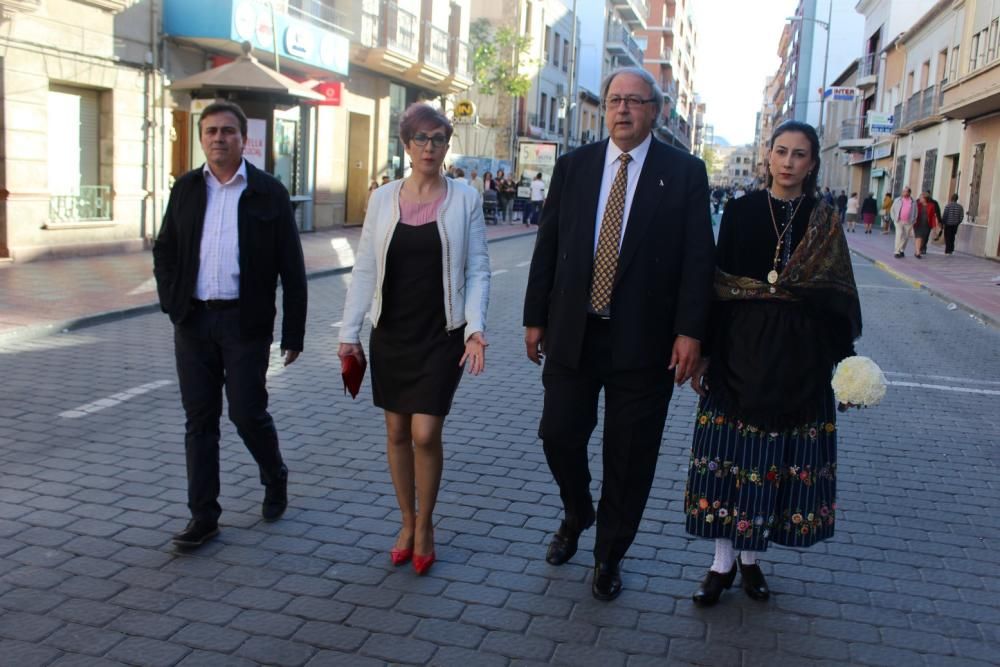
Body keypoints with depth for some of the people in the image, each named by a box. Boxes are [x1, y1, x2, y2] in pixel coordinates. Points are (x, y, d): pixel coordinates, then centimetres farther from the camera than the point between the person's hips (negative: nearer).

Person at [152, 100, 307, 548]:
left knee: (248, 413, 0)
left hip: (245, 322, -3)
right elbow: (164, 252, 15)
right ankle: (203, 516, 16)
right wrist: (172, 303, 2)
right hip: (193, 322, 4)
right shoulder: (186, 188, 8)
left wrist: (293, 332, -5)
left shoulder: (269, 192, -3)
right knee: (199, 420, 7)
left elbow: (291, 268, -3)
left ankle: (275, 478, 30)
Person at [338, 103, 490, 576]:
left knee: (426, 433, -8)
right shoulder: (383, 199, 3)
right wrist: (349, 333, 2)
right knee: (396, 432, 10)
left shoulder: (464, 199, -2)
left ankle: (424, 526, 16)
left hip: (442, 334, -3)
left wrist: (475, 329, -15)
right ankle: (407, 522, 29)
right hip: (390, 333, 3)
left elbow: (477, 270, -2)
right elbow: (364, 270, 6)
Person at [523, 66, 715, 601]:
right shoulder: (572, 166, 7)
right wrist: (536, 318, 5)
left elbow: (698, 258, -5)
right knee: (559, 435, 7)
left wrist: (690, 331, -13)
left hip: (644, 337, -2)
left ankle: (610, 554, 28)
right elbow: (547, 246, 8)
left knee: (630, 455, 7)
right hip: (572, 332, 3)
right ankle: (576, 515, 39)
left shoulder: (685, 173, -1)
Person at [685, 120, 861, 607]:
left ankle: (751, 556, 23)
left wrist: (845, 359, -1)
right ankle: (723, 562, 15)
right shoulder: (740, 212, 1)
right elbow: (717, 283, 0)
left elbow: (838, 296, 4)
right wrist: (702, 352, -2)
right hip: (741, 352, -1)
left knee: (779, 457, 7)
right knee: (730, 455, 3)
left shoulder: (825, 223, 3)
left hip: (799, 359, 1)